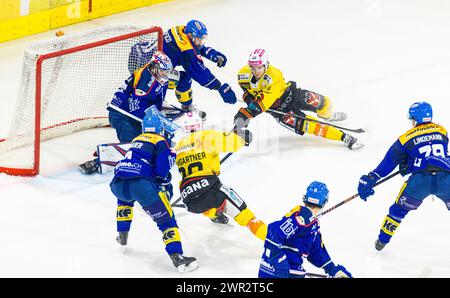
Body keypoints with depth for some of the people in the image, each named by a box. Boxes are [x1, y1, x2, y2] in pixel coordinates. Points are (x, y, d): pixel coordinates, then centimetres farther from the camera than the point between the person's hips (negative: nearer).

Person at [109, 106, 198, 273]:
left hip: (118, 184, 6)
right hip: (141, 185, -6)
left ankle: (122, 235, 40)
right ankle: (177, 257, -15)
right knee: (166, 219, 0)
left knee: (125, 196, 43)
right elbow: (161, 171, -1)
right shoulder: (161, 141, 9)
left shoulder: (137, 140, 30)